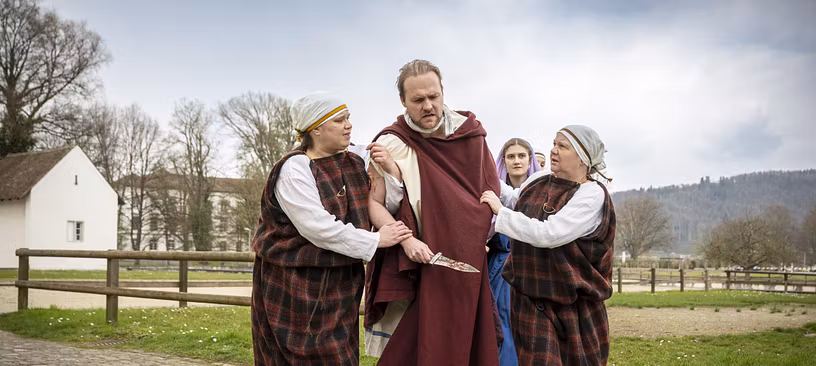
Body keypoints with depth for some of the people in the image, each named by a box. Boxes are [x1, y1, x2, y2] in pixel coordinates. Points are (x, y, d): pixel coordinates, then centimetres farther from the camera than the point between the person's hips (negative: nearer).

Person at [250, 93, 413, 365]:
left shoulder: (353, 164, 10)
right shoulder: (294, 169, -14)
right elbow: (319, 228, -22)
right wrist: (375, 240, -16)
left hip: (339, 287, 7)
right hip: (295, 288, -7)